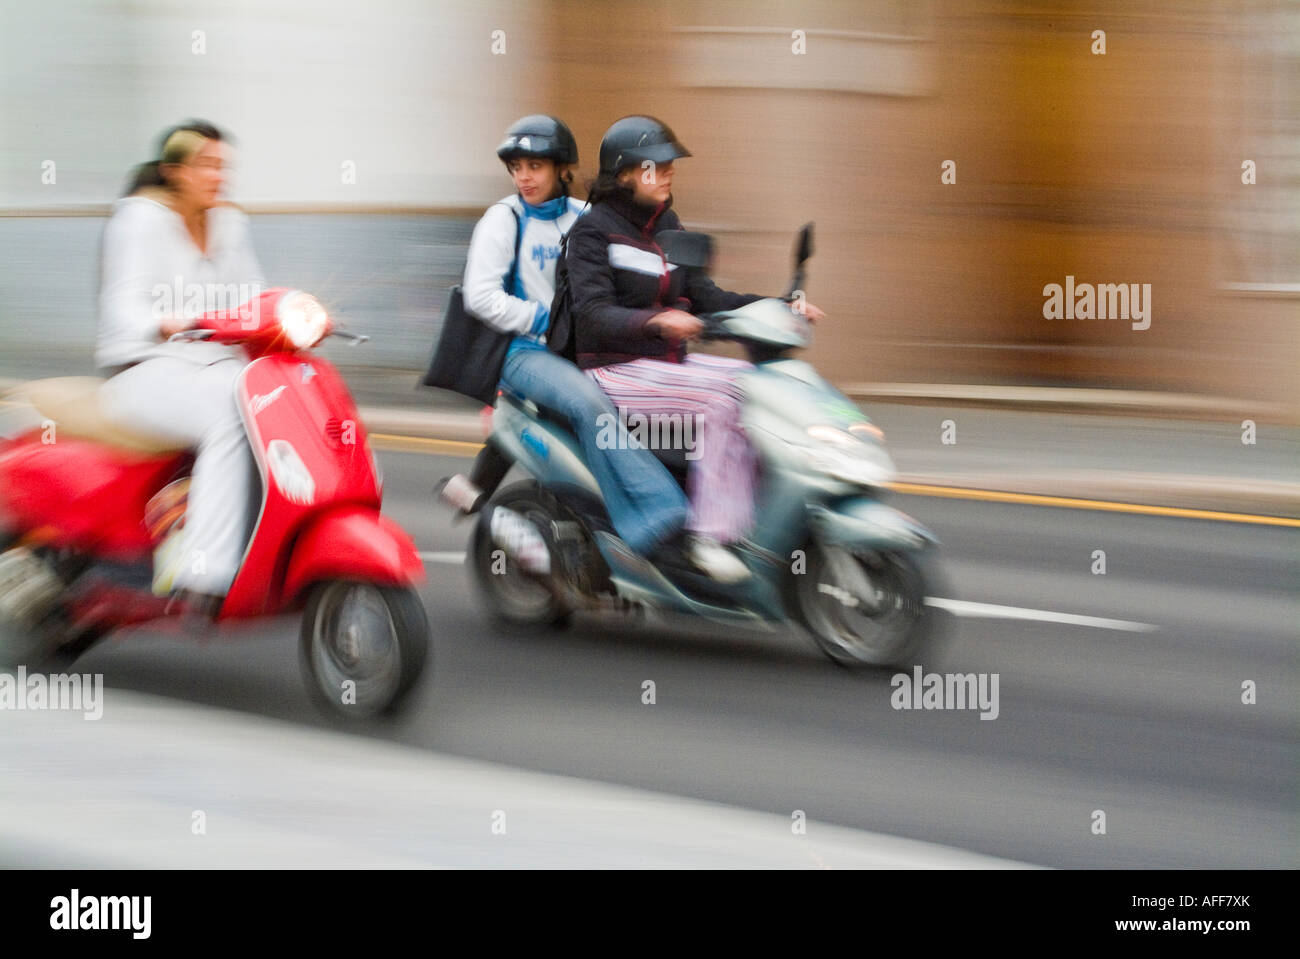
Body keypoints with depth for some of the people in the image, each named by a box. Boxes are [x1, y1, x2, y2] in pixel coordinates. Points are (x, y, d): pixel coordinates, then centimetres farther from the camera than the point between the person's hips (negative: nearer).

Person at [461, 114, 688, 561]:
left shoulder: (585, 218, 16)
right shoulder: (504, 218, 3)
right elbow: (480, 295, -7)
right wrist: (548, 321, -12)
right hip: (527, 352, -5)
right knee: (590, 402, -36)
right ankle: (658, 515, -43)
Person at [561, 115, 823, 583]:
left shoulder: (665, 225, 14)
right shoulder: (593, 230, -9)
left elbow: (703, 295, 12)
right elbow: (593, 314, -20)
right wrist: (657, 321, -38)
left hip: (667, 361, 8)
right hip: (613, 369, -8)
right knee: (720, 398, -27)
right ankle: (710, 536, -28)